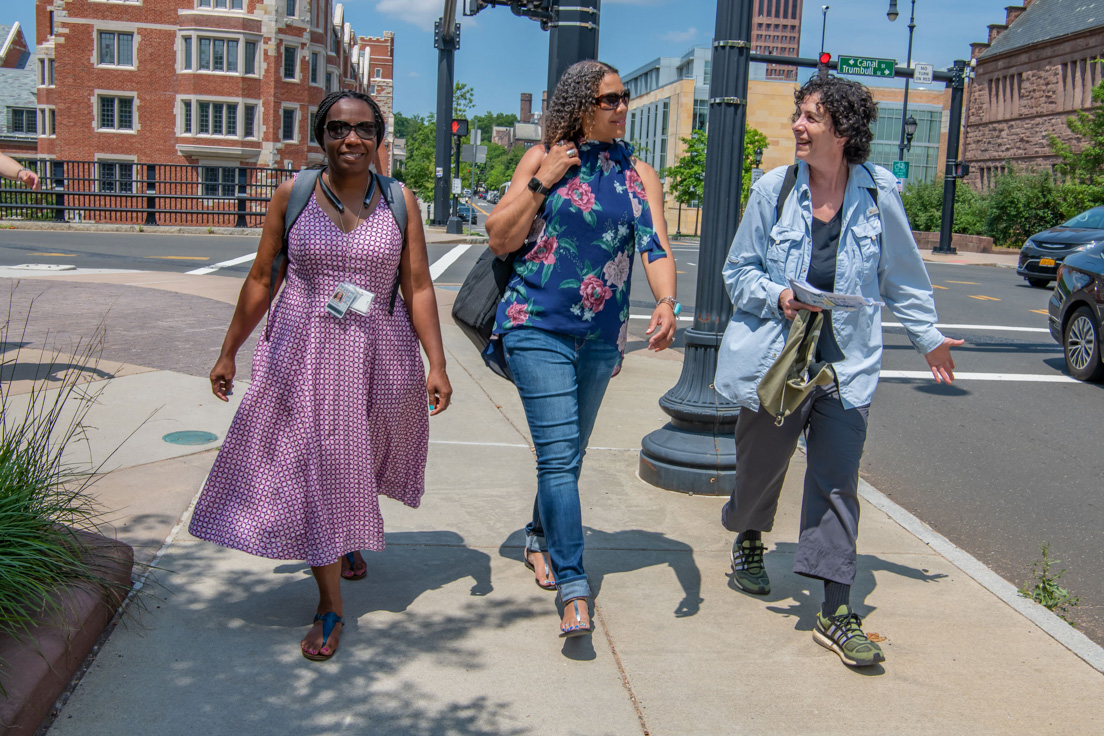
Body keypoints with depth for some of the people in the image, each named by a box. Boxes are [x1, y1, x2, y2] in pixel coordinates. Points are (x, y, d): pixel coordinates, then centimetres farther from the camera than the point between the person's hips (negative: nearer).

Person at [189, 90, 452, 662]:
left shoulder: (399, 200, -1)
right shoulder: (293, 195, -2)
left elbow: (419, 288, -3)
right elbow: (260, 280, 4)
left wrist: (436, 365, -7)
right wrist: (228, 352, 7)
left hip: (378, 355, 1)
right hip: (302, 353, -1)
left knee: (357, 456, 18)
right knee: (311, 468, -2)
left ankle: (352, 536, 52)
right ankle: (329, 604, 9)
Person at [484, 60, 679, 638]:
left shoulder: (638, 173, 8)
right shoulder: (542, 158, 1)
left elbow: (655, 245, -4)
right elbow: (500, 239, -2)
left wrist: (666, 302, -22)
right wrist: (542, 180, -10)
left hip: (601, 335, 4)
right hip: (538, 325, -3)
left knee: (570, 453, 15)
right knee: (558, 453, -11)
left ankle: (540, 540, 40)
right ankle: (573, 589, -9)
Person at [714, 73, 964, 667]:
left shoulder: (879, 193, -2)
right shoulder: (773, 190, -3)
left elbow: (902, 277, 12)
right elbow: (738, 271, 4)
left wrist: (928, 338, 20)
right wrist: (776, 297, -15)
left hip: (846, 366, 0)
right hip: (773, 360, 0)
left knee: (838, 485, -2)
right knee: (760, 469, 14)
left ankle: (836, 612, 6)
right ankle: (748, 540, 47)